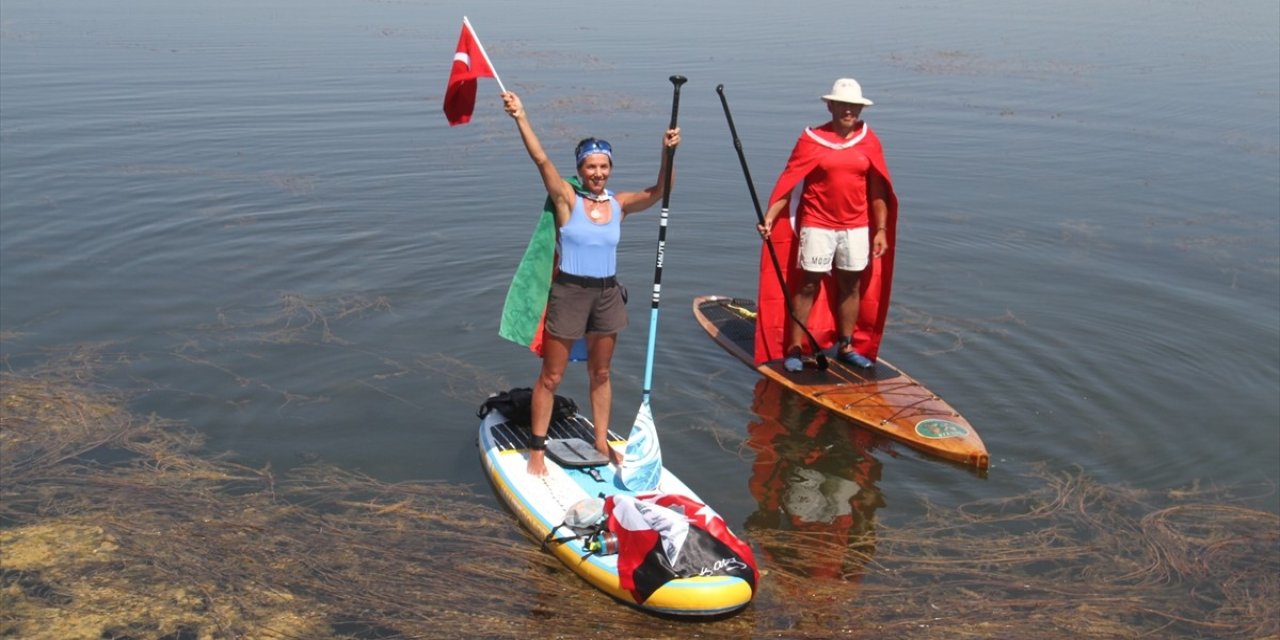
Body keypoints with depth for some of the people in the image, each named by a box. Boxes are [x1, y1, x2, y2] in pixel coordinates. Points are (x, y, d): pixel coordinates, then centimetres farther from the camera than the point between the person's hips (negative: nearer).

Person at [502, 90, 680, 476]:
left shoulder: (620, 204, 2)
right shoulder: (567, 199, -8)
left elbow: (658, 191, -10)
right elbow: (541, 159, -19)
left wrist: (667, 153, -25)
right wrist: (520, 118, -30)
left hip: (607, 295, 4)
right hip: (568, 293, -4)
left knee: (600, 374, 17)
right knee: (551, 376, 4)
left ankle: (602, 442, 30)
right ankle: (537, 449, 15)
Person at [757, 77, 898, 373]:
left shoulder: (868, 141, 4)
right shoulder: (812, 139, -5)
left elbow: (877, 190, 7)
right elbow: (788, 181, -9)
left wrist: (881, 229, 4)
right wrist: (769, 217, -19)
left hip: (856, 227, 4)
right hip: (818, 225, -3)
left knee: (851, 284, 10)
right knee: (808, 284, -1)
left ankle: (846, 346, 23)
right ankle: (794, 349, 5)